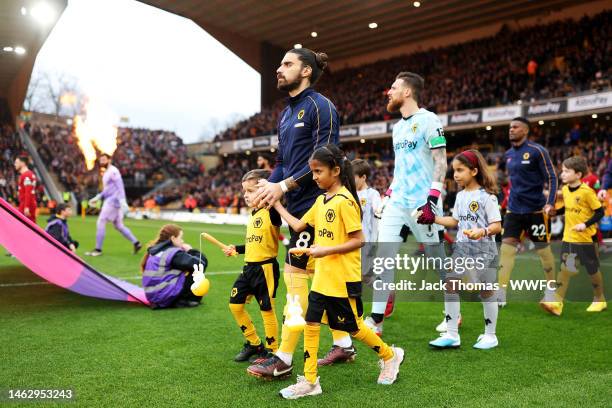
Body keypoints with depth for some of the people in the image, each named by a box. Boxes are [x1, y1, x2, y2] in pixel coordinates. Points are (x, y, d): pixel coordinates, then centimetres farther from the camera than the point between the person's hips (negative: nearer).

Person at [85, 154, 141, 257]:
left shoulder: (113, 171, -11)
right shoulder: (106, 173, 19)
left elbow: (120, 187, -20)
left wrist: (122, 201, -30)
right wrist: (97, 198, 19)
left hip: (113, 201, -10)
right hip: (109, 201, 10)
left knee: (101, 222, -9)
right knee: (118, 226, 11)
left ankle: (98, 249, -5)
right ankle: (136, 243, 14)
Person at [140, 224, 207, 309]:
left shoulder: (154, 251, 10)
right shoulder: (174, 253, -14)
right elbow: (202, 263, -19)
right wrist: (191, 251, -1)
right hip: (169, 297, -9)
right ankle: (191, 299, 4)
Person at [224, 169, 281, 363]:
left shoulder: (271, 212, -11)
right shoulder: (252, 215, 13)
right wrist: (236, 249, 21)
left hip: (265, 267, -9)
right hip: (249, 267, 9)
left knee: (267, 310, 1)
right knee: (235, 304, 11)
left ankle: (272, 351, 17)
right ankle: (254, 344, 26)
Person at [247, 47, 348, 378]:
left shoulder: (320, 107, -9)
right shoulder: (286, 114, 18)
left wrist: (284, 186, -20)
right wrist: (269, 185, 1)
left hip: (312, 204, -9)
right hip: (297, 205, 9)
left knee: (295, 274, -7)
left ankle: (283, 359, 2)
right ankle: (344, 345, 25)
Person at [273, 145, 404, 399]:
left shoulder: (344, 200, -17)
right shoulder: (321, 201, 8)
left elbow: (358, 240, -19)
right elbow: (298, 225, 10)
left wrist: (326, 250, -24)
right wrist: (277, 205, 12)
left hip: (343, 279, -8)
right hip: (321, 276, 8)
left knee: (352, 327, 7)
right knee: (311, 323, 4)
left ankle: (390, 356, 32)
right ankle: (309, 381, 13)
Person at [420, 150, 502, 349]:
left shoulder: (486, 196, -12)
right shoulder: (460, 196, 9)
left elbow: (497, 226, -14)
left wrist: (482, 232, -32)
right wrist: (433, 219, 12)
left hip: (483, 250, -7)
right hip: (461, 248, 7)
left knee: (486, 290, 5)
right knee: (450, 285, 0)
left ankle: (490, 335, 21)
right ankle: (451, 335, 7)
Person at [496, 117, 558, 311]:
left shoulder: (537, 151, -9)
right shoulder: (508, 154, 10)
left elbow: (552, 178, -9)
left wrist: (550, 203, -19)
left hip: (536, 209, -5)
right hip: (514, 210, 5)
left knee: (543, 249, 7)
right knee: (506, 247, -5)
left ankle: (551, 290, 27)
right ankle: (500, 294, -4)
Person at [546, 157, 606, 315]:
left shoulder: (586, 192, -18)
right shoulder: (565, 189, 2)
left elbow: (600, 212, -13)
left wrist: (585, 224, -23)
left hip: (586, 238, -5)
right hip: (568, 237, 5)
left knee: (593, 270, 11)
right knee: (565, 268, -2)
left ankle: (599, 300, 31)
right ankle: (557, 303, -2)